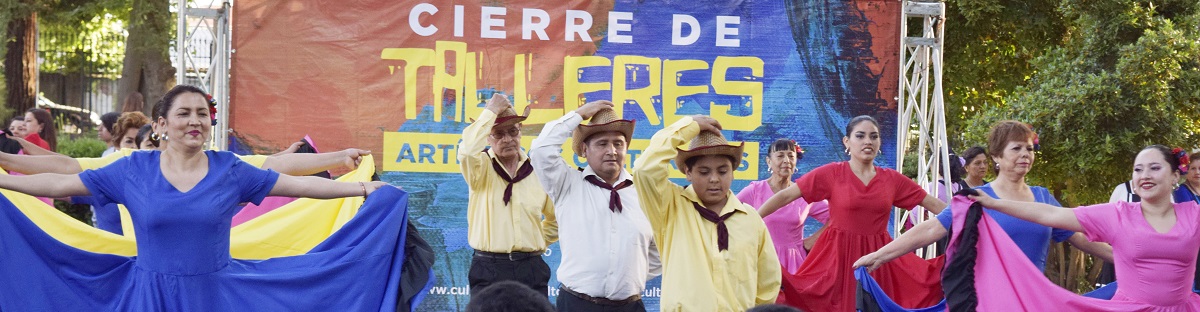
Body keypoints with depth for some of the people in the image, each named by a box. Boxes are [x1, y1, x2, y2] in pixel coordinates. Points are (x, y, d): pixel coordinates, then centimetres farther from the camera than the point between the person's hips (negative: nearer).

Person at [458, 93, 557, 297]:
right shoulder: (482, 168, 1)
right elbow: (468, 149, -25)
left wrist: (539, 242, 13)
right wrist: (491, 112, -15)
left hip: (531, 269, 3)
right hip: (488, 269, -2)